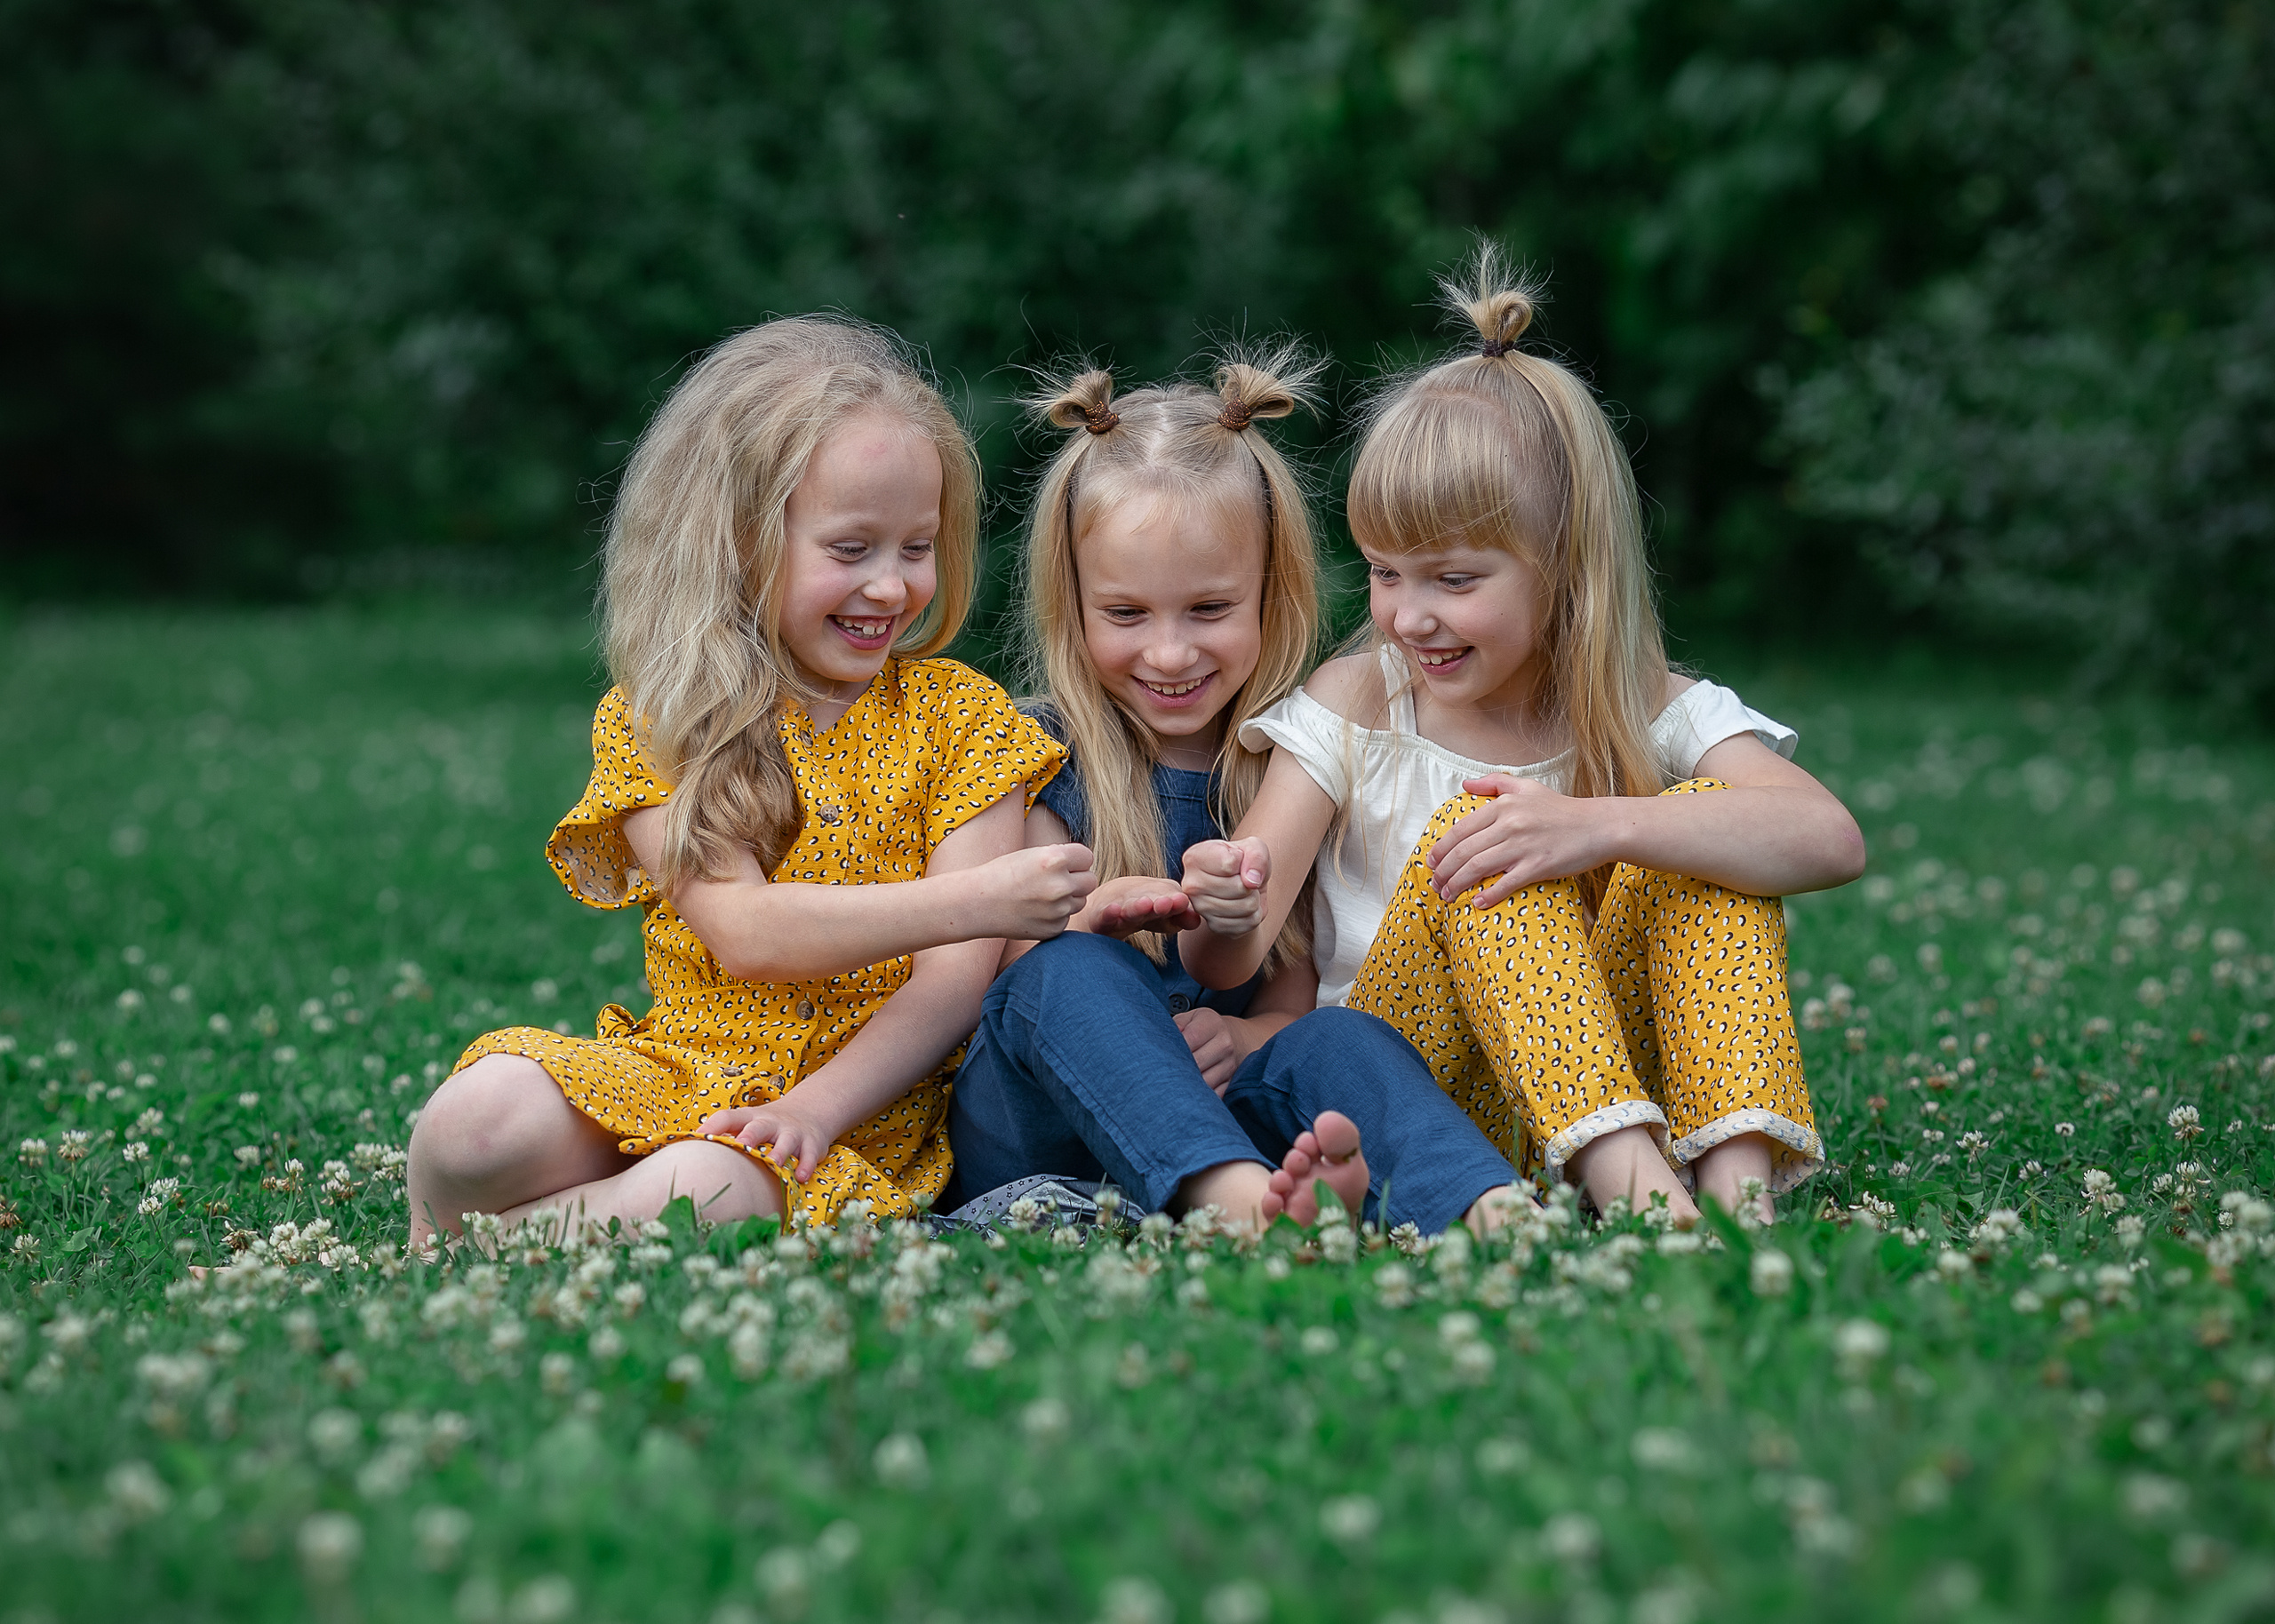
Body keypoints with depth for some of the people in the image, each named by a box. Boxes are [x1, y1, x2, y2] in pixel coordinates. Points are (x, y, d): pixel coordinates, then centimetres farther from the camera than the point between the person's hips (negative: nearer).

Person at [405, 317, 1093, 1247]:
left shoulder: (960, 716, 3)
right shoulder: (650, 721, 1)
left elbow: (958, 979, -5)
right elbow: (743, 933, -14)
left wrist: (814, 1107, -20)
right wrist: (975, 899, -24)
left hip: (863, 1096, -1)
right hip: (680, 1064, 1)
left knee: (689, 1202, -35)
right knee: (477, 1123, -31)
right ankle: (437, 1242, 2)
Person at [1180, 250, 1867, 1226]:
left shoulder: (1650, 714, 1)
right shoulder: (1354, 705, 3)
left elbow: (1832, 841, -19)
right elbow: (1226, 963, -6)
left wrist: (1604, 825, -34)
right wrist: (1223, 918, -33)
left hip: (1609, 1077, 1)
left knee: (1703, 816, -17)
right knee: (1470, 839, -24)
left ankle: (1737, 1182, -33)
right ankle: (1630, 1183, -41)